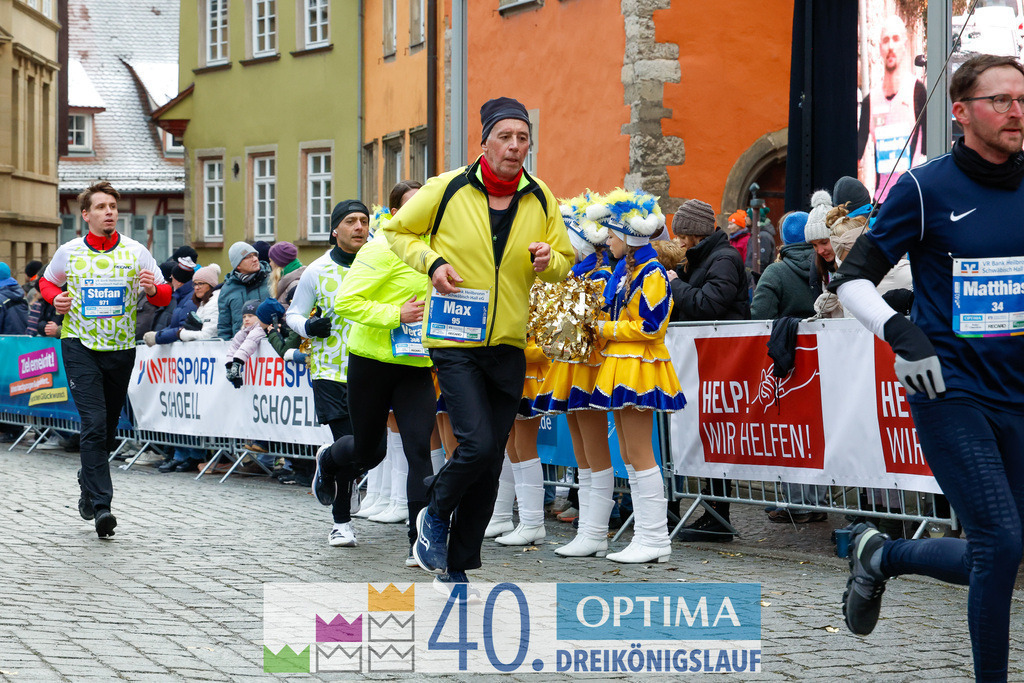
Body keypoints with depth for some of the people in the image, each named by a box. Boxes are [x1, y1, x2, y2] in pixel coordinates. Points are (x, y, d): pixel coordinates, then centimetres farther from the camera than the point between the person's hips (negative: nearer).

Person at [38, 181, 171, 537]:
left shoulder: (136, 252, 0)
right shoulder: (69, 252, 0)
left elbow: (164, 296, 3)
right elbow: (47, 281, 18)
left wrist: (153, 289, -20)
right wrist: (55, 298, -4)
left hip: (121, 348, 2)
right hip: (80, 347, -2)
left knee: (108, 427, 13)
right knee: (94, 423, -15)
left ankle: (88, 483, 38)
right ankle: (101, 505, -17)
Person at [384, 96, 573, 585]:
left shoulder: (540, 200, 4)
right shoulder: (448, 189, -6)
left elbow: (564, 263, 15)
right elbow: (398, 231, 7)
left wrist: (548, 261, -9)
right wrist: (431, 261, -11)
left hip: (508, 346, 4)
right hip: (455, 342, -4)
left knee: (490, 465, 7)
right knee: (478, 444, -19)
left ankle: (458, 567, 19)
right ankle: (435, 515, 12)